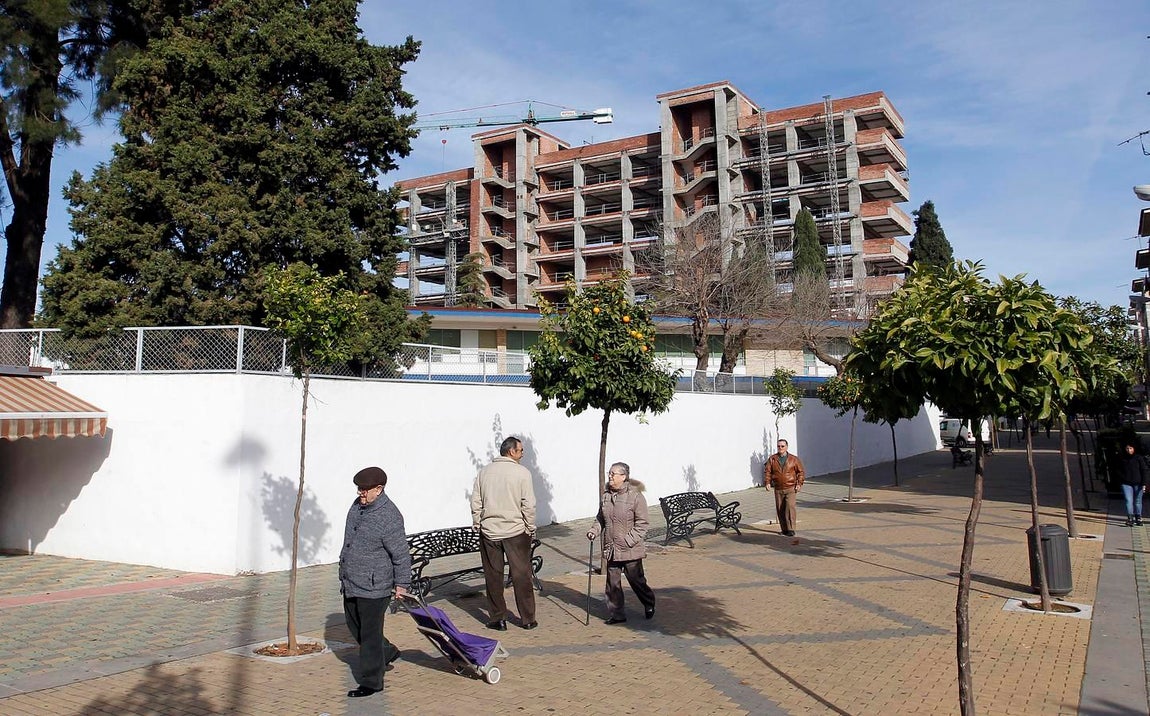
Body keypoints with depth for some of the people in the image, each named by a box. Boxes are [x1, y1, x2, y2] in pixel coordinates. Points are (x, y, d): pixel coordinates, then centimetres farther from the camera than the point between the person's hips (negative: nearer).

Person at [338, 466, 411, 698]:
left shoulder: (389, 517, -23)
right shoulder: (358, 505, 4)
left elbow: (401, 555, -17)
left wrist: (401, 584, -13)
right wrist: (344, 572, 27)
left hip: (373, 586, -9)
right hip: (350, 583, 9)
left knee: (370, 634, 1)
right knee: (354, 625, 22)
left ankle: (372, 682, 15)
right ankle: (387, 653, 42)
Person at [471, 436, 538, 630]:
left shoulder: (484, 472, 4)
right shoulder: (522, 472, -7)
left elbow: (475, 503, 5)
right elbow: (528, 505, -9)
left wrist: (477, 525, 14)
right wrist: (531, 529, 1)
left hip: (489, 532, 3)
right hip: (516, 531, -3)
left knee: (493, 576, 10)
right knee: (521, 575, 7)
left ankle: (498, 619, 15)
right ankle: (527, 619, 14)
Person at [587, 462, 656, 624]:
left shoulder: (635, 496, -13)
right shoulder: (605, 495, 5)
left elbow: (641, 524, -12)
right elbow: (600, 518, 17)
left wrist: (629, 541, -19)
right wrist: (594, 530, -1)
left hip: (630, 550, -5)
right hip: (611, 549, 5)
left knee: (636, 580, 9)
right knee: (613, 583, 8)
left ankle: (649, 603, 35)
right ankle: (617, 614, 22)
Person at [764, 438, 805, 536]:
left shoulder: (794, 459, 2)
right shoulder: (772, 459, 4)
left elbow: (801, 472, 7)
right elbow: (767, 471, 8)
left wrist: (799, 483, -3)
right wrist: (767, 482, -5)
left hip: (791, 488, -3)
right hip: (778, 489, 3)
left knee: (790, 507, -16)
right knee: (780, 509, 6)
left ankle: (790, 529, -11)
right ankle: (784, 529, 18)